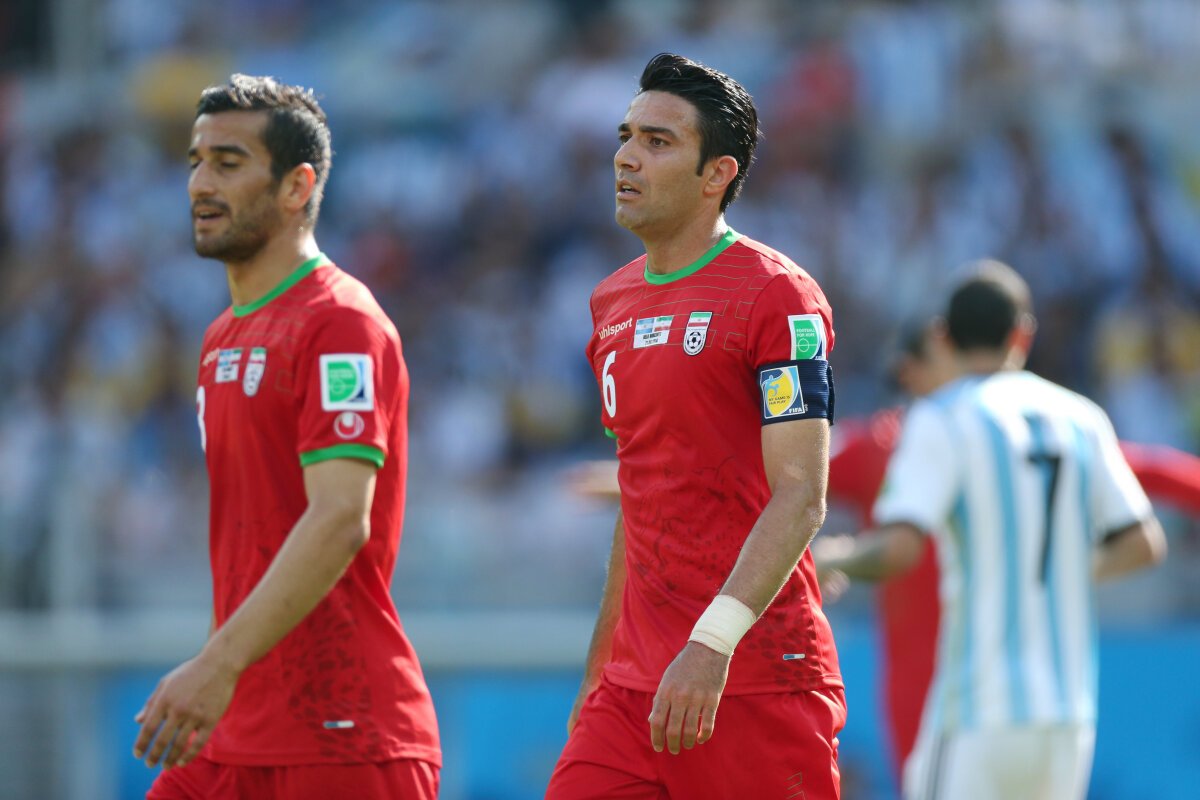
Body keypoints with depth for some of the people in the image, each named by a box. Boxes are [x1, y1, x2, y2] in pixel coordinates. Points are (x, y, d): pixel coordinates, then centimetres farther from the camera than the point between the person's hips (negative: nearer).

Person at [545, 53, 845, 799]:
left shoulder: (779, 297, -8)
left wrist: (712, 645, -27)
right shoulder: (613, 304, 16)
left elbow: (799, 499, -15)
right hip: (635, 683, 7)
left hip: (757, 682, -7)